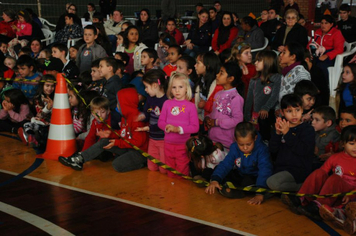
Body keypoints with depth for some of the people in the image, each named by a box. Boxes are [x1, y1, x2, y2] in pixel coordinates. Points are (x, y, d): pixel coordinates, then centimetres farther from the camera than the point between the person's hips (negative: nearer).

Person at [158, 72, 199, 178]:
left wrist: (178, 129, -19)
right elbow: (160, 121, 6)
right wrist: (166, 127, -15)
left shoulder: (190, 106, -7)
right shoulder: (167, 103, 3)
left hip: (183, 145, -3)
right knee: (170, 170, 18)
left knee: (182, 173, 6)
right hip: (168, 144, 3)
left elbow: (195, 127, -10)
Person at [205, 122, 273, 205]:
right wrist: (215, 180, -36)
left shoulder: (261, 149, -25)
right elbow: (226, 164, -18)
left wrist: (260, 194, -46)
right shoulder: (234, 148, -11)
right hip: (239, 175, 5)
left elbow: (265, 170, -34)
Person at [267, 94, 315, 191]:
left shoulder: (308, 129, -4)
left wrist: (287, 133, -20)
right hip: (280, 168, 7)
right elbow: (273, 150, 3)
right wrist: (277, 133, -13)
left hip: (299, 170, -7)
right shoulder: (281, 127, 12)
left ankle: (301, 187, -6)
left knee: (272, 182, -27)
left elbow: (303, 150, -20)